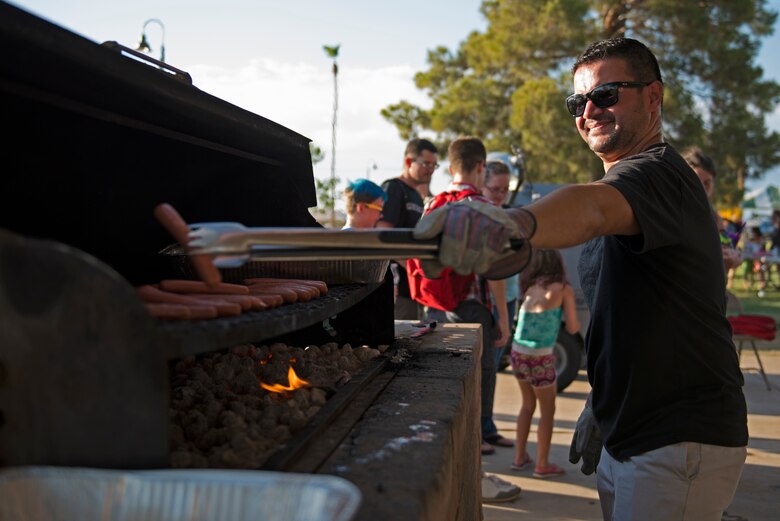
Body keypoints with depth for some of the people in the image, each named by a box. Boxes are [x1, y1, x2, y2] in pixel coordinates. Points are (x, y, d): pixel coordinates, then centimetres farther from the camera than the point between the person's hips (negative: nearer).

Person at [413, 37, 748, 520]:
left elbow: (590, 207, -42)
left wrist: (515, 222, -60)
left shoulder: (660, 173, -16)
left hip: (681, 444, -10)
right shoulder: (623, 184, 17)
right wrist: (599, 406, 19)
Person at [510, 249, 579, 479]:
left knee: (527, 405, 23)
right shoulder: (563, 289, -3)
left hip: (518, 353, 5)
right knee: (547, 410, 12)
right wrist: (574, 318, 17)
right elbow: (573, 328, -4)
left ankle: (520, 457, 27)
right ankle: (542, 464, 16)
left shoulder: (530, 289, 8)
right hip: (540, 357, -5)